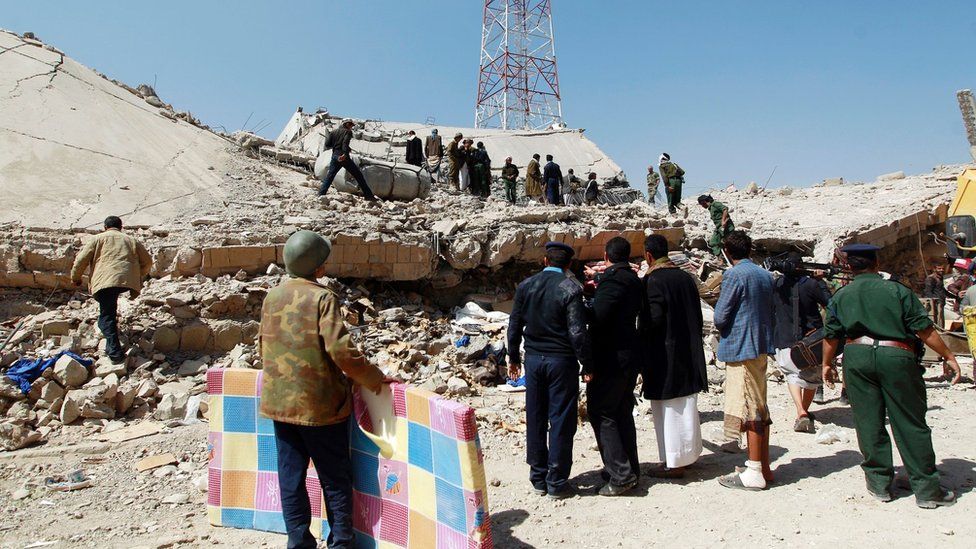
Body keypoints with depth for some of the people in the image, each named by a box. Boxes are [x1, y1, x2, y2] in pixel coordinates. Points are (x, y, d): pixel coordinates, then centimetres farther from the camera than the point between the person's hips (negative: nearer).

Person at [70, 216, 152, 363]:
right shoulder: (132, 241, 28)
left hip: (105, 281, -3)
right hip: (128, 281, 3)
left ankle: (114, 351, -13)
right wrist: (138, 278, 39)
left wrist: (75, 278, 27)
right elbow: (147, 262, 24)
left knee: (106, 315, 1)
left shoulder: (97, 239, 20)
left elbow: (81, 259, 11)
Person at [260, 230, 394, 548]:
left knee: (291, 477, 13)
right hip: (320, 403, -5)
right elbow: (340, 349, -22)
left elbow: (264, 346, 13)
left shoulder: (272, 297, 5)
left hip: (280, 402, 5)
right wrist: (373, 378, -9)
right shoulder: (322, 298, -14)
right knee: (335, 478, 9)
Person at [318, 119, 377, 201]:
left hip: (335, 156, 5)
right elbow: (345, 142, -17)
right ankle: (368, 195, -2)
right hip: (344, 158, -5)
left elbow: (327, 145, 11)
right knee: (358, 175, 0)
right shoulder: (348, 132, 2)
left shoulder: (333, 132, 17)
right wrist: (345, 154, -28)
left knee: (329, 176, 12)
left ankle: (321, 194, 2)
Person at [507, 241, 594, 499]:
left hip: (533, 359, 4)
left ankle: (538, 478, 22)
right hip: (561, 361, -4)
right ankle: (557, 482, 11)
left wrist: (513, 357, 18)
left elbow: (514, 325, 7)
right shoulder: (570, 288, -12)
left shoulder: (525, 286, 2)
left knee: (535, 419, 12)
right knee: (561, 421, 4)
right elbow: (577, 332, -15)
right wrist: (588, 364, -4)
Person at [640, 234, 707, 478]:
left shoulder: (652, 281, -15)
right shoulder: (686, 277, 6)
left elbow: (653, 318, -21)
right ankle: (688, 453, 29)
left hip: (663, 355, -7)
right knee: (686, 406, 17)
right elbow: (698, 317, 11)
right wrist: (692, 341, 19)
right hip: (689, 352, 7)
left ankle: (674, 462, 8)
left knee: (669, 409, 1)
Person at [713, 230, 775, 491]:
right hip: (761, 347, 8)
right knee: (759, 408, 14)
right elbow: (770, 314, 16)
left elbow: (720, 317, -14)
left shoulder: (734, 275, -14)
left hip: (740, 349, -8)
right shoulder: (765, 275, 11)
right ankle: (763, 467, 23)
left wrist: (726, 330, 5)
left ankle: (755, 474, 3)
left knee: (748, 410, -3)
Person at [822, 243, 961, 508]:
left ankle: (879, 483, 17)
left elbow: (831, 335, 9)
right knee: (911, 424, 5)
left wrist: (827, 364, 22)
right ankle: (927, 489, 11)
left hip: (857, 357, 2)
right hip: (897, 356, -2)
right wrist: (948, 356, 8)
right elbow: (924, 328, -2)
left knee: (868, 422, 9)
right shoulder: (897, 290, 0)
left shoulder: (841, 296, 7)